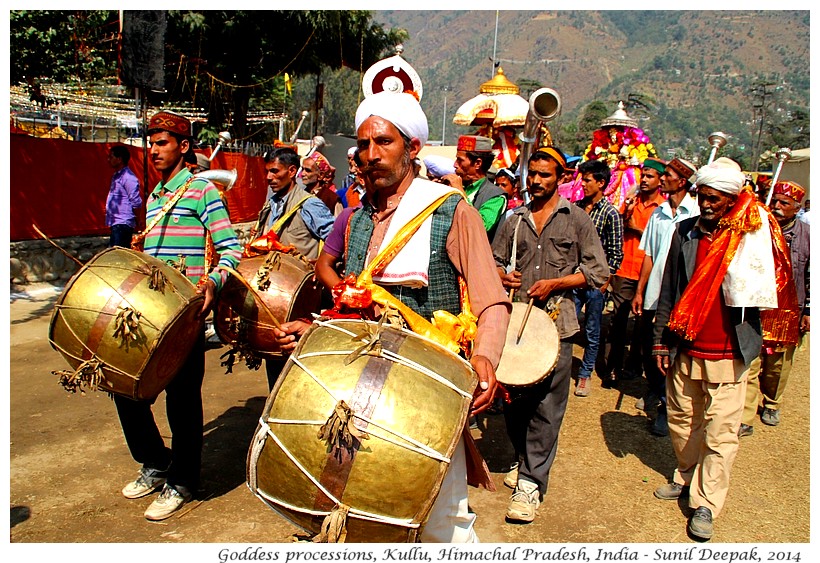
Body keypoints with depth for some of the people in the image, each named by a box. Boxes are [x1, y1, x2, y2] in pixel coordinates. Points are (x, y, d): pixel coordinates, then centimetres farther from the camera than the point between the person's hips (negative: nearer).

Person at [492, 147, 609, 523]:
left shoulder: (577, 219, 4)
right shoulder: (514, 220, 13)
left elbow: (598, 272, 2)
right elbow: (494, 260, 19)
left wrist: (554, 283, -10)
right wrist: (501, 275, -4)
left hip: (555, 321, -3)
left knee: (546, 405, -4)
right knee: (513, 398, 10)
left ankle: (531, 482, 4)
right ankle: (525, 460, 32)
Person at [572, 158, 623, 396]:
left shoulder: (610, 214, -6)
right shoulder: (576, 207, 6)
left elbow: (616, 254, -4)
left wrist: (605, 281, -7)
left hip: (595, 283, -3)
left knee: (592, 333, 9)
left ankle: (585, 375, 23)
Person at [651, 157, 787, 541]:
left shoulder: (751, 238, -6)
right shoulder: (685, 232, 3)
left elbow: (757, 292, -15)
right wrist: (661, 339, 7)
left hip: (728, 354, -3)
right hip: (685, 350, 4)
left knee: (720, 433, 3)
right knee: (681, 421, 17)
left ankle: (706, 503, 16)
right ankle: (687, 477, 38)